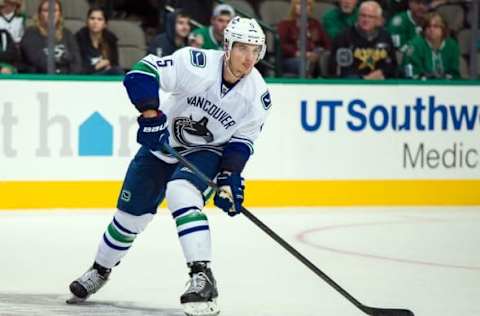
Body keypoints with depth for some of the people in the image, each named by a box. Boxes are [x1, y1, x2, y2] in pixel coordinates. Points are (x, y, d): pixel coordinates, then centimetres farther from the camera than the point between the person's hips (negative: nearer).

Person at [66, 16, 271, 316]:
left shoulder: (258, 95, -17)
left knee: (181, 192, -32)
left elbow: (242, 141, -5)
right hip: (163, 144, 1)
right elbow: (142, 72, -29)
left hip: (207, 151, -1)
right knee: (131, 213, 10)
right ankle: (100, 271, 38)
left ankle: (203, 277, -36)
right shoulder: (197, 64, -28)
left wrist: (230, 175, -18)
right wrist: (151, 115, -39)